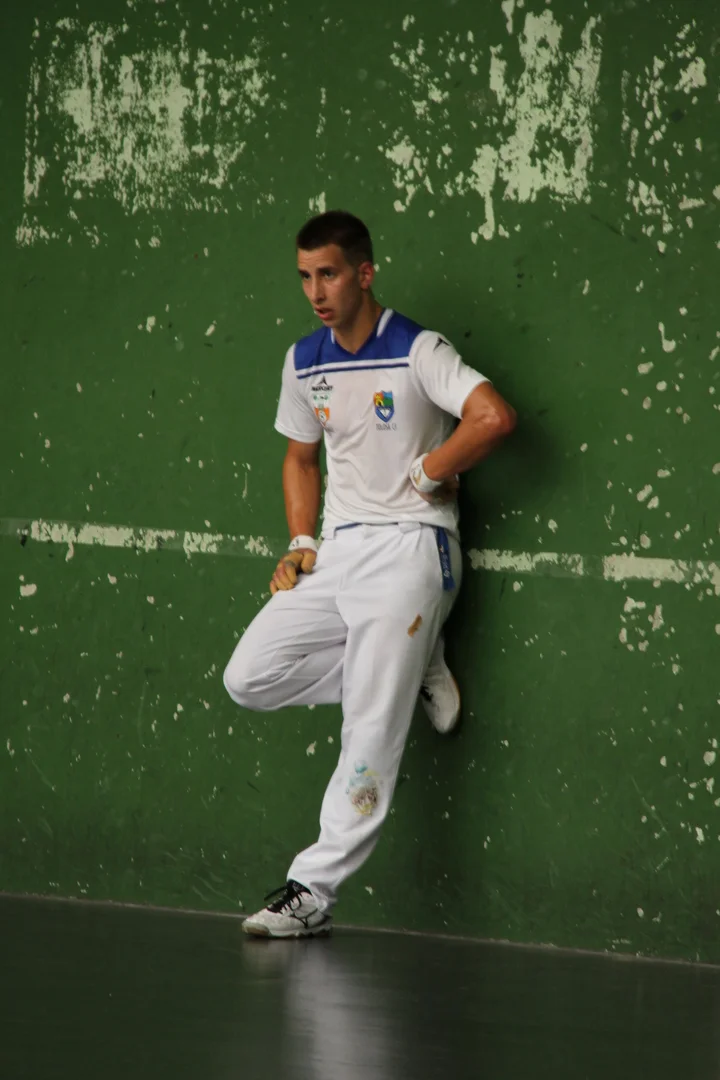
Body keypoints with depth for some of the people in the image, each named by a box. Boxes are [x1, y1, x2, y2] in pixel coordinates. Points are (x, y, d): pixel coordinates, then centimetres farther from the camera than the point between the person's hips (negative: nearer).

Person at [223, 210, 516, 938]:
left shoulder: (417, 353, -12)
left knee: (370, 731, -11)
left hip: (409, 547, -7)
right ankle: (408, 670, 8)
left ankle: (313, 892, -10)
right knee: (249, 679, -4)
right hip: (337, 551, 7)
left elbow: (494, 417, -25)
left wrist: (427, 473, -13)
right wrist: (301, 543, 9)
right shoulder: (304, 362, 9)